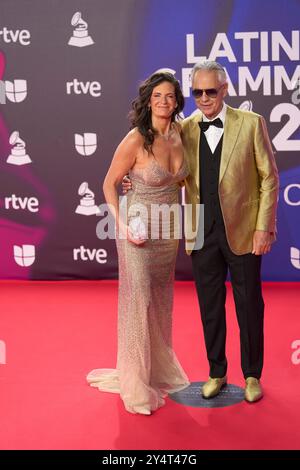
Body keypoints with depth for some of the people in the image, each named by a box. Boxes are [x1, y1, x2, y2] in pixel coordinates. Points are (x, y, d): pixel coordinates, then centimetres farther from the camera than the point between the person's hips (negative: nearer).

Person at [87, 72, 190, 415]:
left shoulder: (178, 135, 0)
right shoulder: (135, 140, -18)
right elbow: (109, 184, -9)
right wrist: (122, 226, -18)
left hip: (169, 231, 6)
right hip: (139, 232, -6)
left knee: (162, 302, 17)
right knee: (138, 302, 2)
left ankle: (161, 369, 36)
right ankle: (137, 384, 18)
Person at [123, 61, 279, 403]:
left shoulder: (251, 123, -3)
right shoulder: (185, 129, 4)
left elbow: (269, 178, -3)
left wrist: (264, 227, -9)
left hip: (242, 232, -2)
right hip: (202, 234, 3)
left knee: (249, 306, 10)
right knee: (210, 307, 13)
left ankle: (252, 375, 27)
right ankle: (216, 373, 30)